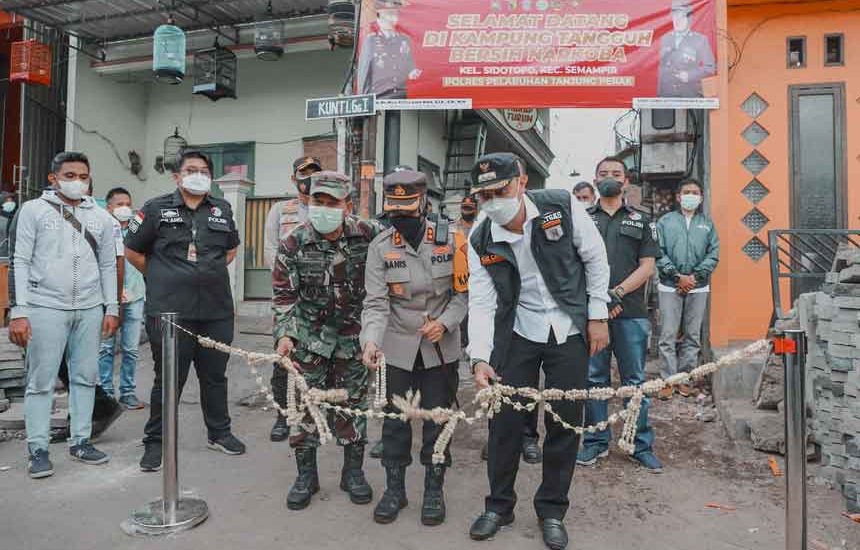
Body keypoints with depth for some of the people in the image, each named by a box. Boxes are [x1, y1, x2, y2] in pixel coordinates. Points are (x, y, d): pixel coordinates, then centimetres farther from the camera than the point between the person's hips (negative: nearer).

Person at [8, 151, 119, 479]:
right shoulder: (34, 210, 1)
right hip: (45, 308, -3)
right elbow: (20, 262, -3)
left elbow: (108, 266, 12)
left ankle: (80, 442, 19)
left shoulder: (99, 217, 11)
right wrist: (19, 312, -10)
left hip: (90, 309, 3)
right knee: (41, 381, 2)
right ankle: (38, 449, 12)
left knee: (85, 377, 8)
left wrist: (111, 309, 7)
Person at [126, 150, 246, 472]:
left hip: (217, 311, 4)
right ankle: (155, 442, 20)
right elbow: (133, 252, 8)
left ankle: (219, 433, 30)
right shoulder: (156, 209, 1)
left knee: (215, 376, 14)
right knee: (168, 379, 3)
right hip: (169, 312, -3)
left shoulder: (223, 210, 11)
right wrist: (164, 279, 5)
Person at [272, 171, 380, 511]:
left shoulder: (368, 236, -9)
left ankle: (353, 472, 27)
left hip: (353, 338, 0)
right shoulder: (293, 244, -9)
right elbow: (283, 295, -4)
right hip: (309, 339, 0)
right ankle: (306, 475, 23)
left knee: (353, 405, 9)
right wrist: (284, 335, -15)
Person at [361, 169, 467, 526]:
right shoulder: (381, 246, -8)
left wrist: (445, 323, -17)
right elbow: (376, 302, -13)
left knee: (437, 419, 10)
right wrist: (371, 340, -29)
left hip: (441, 347, 0)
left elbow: (464, 291, -2)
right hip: (397, 347, 1)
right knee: (395, 419, 11)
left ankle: (434, 490, 28)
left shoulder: (450, 239, -9)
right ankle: (394, 489, 30)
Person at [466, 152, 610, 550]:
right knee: (505, 420, 4)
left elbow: (595, 259, -4)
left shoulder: (563, 206, -14)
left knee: (565, 422, 6)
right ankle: (499, 505, 27)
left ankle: (552, 510, 26)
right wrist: (480, 358, -21)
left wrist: (598, 316, -4)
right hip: (517, 334, 1)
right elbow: (481, 303, -10)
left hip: (570, 331, -1)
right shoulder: (481, 241, -9)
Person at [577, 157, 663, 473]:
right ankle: (596, 442, 17)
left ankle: (641, 445, 15)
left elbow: (647, 267, 4)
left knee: (635, 381, 5)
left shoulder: (640, 220, 14)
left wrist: (617, 293, -11)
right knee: (594, 379, 6)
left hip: (631, 312, 0)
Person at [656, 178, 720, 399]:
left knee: (693, 336, 7)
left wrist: (695, 276, -9)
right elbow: (659, 253, -3)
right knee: (668, 335, -3)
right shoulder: (665, 221, 5)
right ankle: (668, 380, 3)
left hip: (698, 287, 2)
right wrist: (678, 276, -11)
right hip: (670, 287, -2)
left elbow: (713, 255, 4)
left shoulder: (707, 223, 11)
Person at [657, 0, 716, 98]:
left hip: (690, 95, -2)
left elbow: (710, 68, 2)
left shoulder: (700, 40, 4)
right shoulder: (665, 39, 14)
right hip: (666, 95, 3)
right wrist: (659, 94, 11)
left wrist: (689, 75, -14)